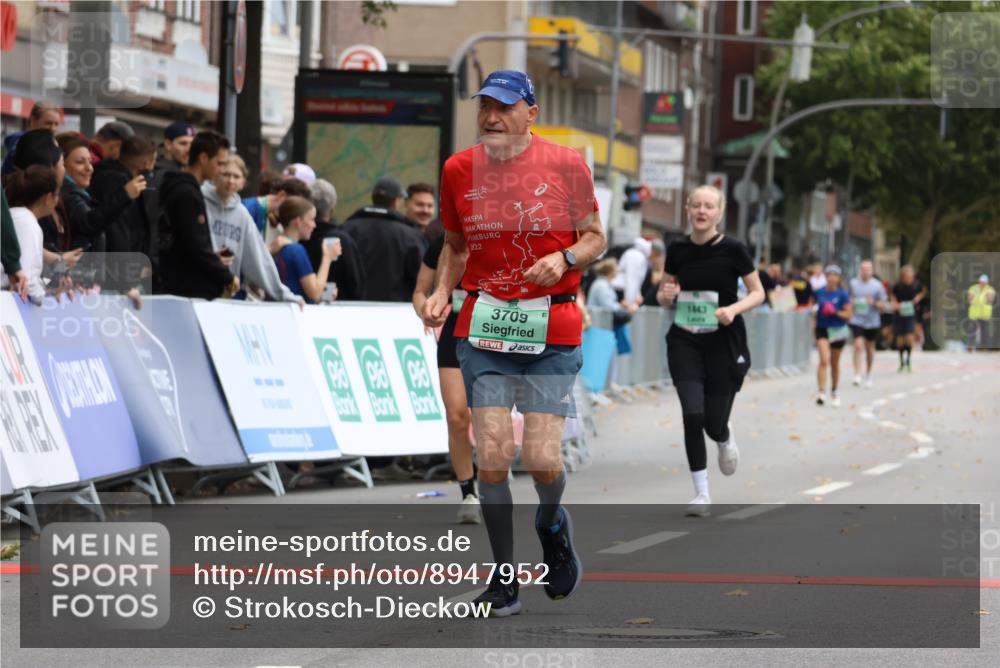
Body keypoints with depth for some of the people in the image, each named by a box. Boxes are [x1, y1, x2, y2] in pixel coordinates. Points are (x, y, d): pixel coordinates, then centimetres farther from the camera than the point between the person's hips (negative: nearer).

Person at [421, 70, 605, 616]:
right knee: (492, 456, -8)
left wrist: (563, 258, -14)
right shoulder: (459, 170, 4)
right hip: (483, 325, 2)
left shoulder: (565, 165, -2)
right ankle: (504, 576, 7)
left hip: (552, 330, -2)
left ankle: (551, 525, 27)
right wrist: (441, 293, 1)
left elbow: (595, 238, 6)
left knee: (542, 458, -9)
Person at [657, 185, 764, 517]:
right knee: (692, 415, -13)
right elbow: (663, 295, 13)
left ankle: (726, 441, 41)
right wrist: (666, 295, -11)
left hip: (724, 342, -2)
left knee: (714, 424, 1)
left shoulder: (733, 250, -7)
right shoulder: (677, 250, 2)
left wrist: (734, 308, -19)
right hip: (685, 341, 2)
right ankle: (702, 494, -1)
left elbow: (758, 293, 0)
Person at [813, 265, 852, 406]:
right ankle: (821, 392, -21)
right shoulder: (819, 292, 2)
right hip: (822, 329, 0)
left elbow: (848, 314, -6)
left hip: (838, 330, 0)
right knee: (824, 360, -17)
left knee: (834, 363, 13)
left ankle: (834, 392, 31)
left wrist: (836, 312, -21)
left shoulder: (842, 294, -6)